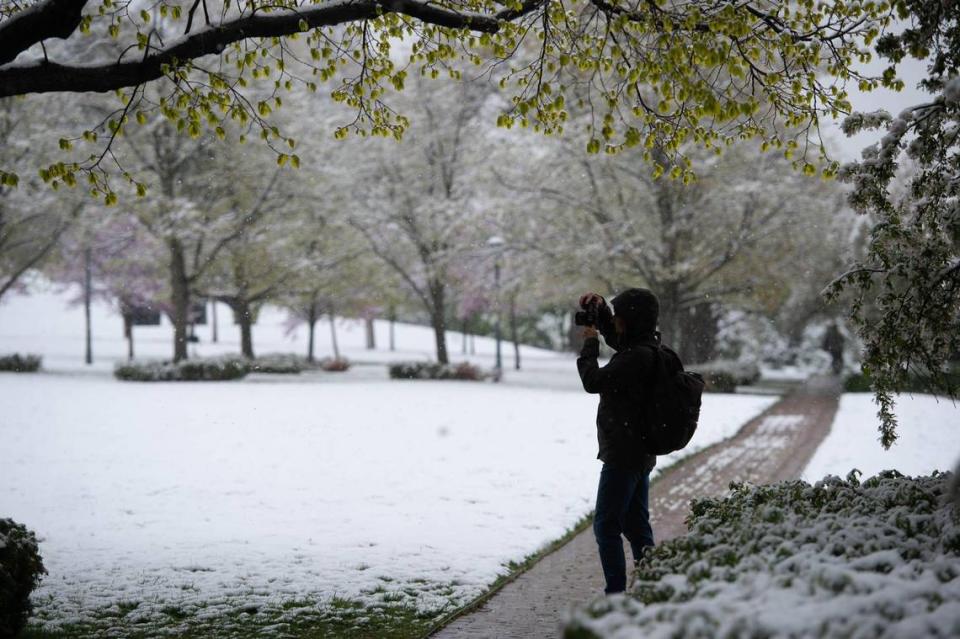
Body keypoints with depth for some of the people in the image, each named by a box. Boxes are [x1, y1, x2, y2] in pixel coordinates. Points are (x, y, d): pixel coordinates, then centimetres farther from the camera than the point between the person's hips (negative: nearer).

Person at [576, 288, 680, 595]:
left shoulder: (637, 356, -22)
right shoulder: (649, 348, 8)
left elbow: (593, 381, -17)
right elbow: (616, 338, 27)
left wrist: (590, 342, -4)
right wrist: (600, 309, 11)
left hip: (623, 456, -10)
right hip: (641, 454, 10)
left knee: (606, 525, -4)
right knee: (636, 524, 16)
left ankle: (616, 594, -4)